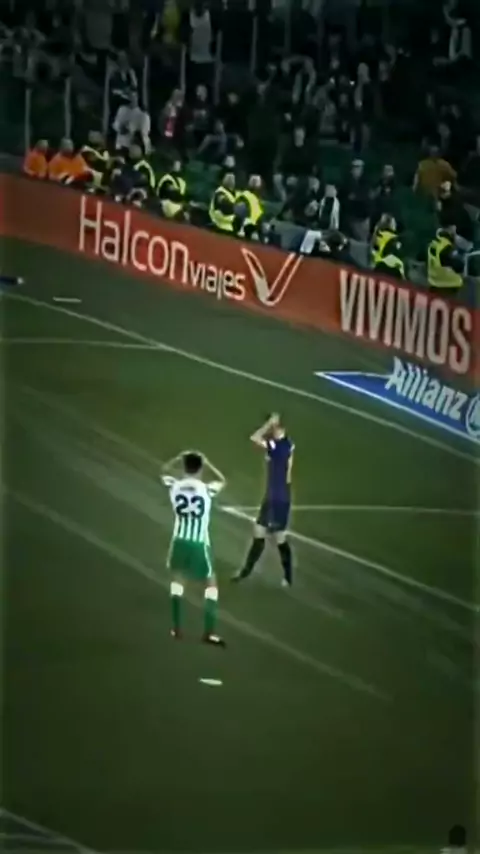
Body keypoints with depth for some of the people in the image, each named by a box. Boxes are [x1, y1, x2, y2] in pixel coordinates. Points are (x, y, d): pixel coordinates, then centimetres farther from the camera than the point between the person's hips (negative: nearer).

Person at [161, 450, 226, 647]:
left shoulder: (174, 486, -6)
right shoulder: (206, 489, -13)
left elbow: (164, 471, 17)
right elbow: (222, 481, 11)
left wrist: (179, 458, 15)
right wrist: (207, 463, 8)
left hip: (179, 541, 3)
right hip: (199, 543, -3)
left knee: (177, 579, 23)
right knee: (210, 584, 12)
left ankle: (177, 628, 22)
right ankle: (209, 632, 4)